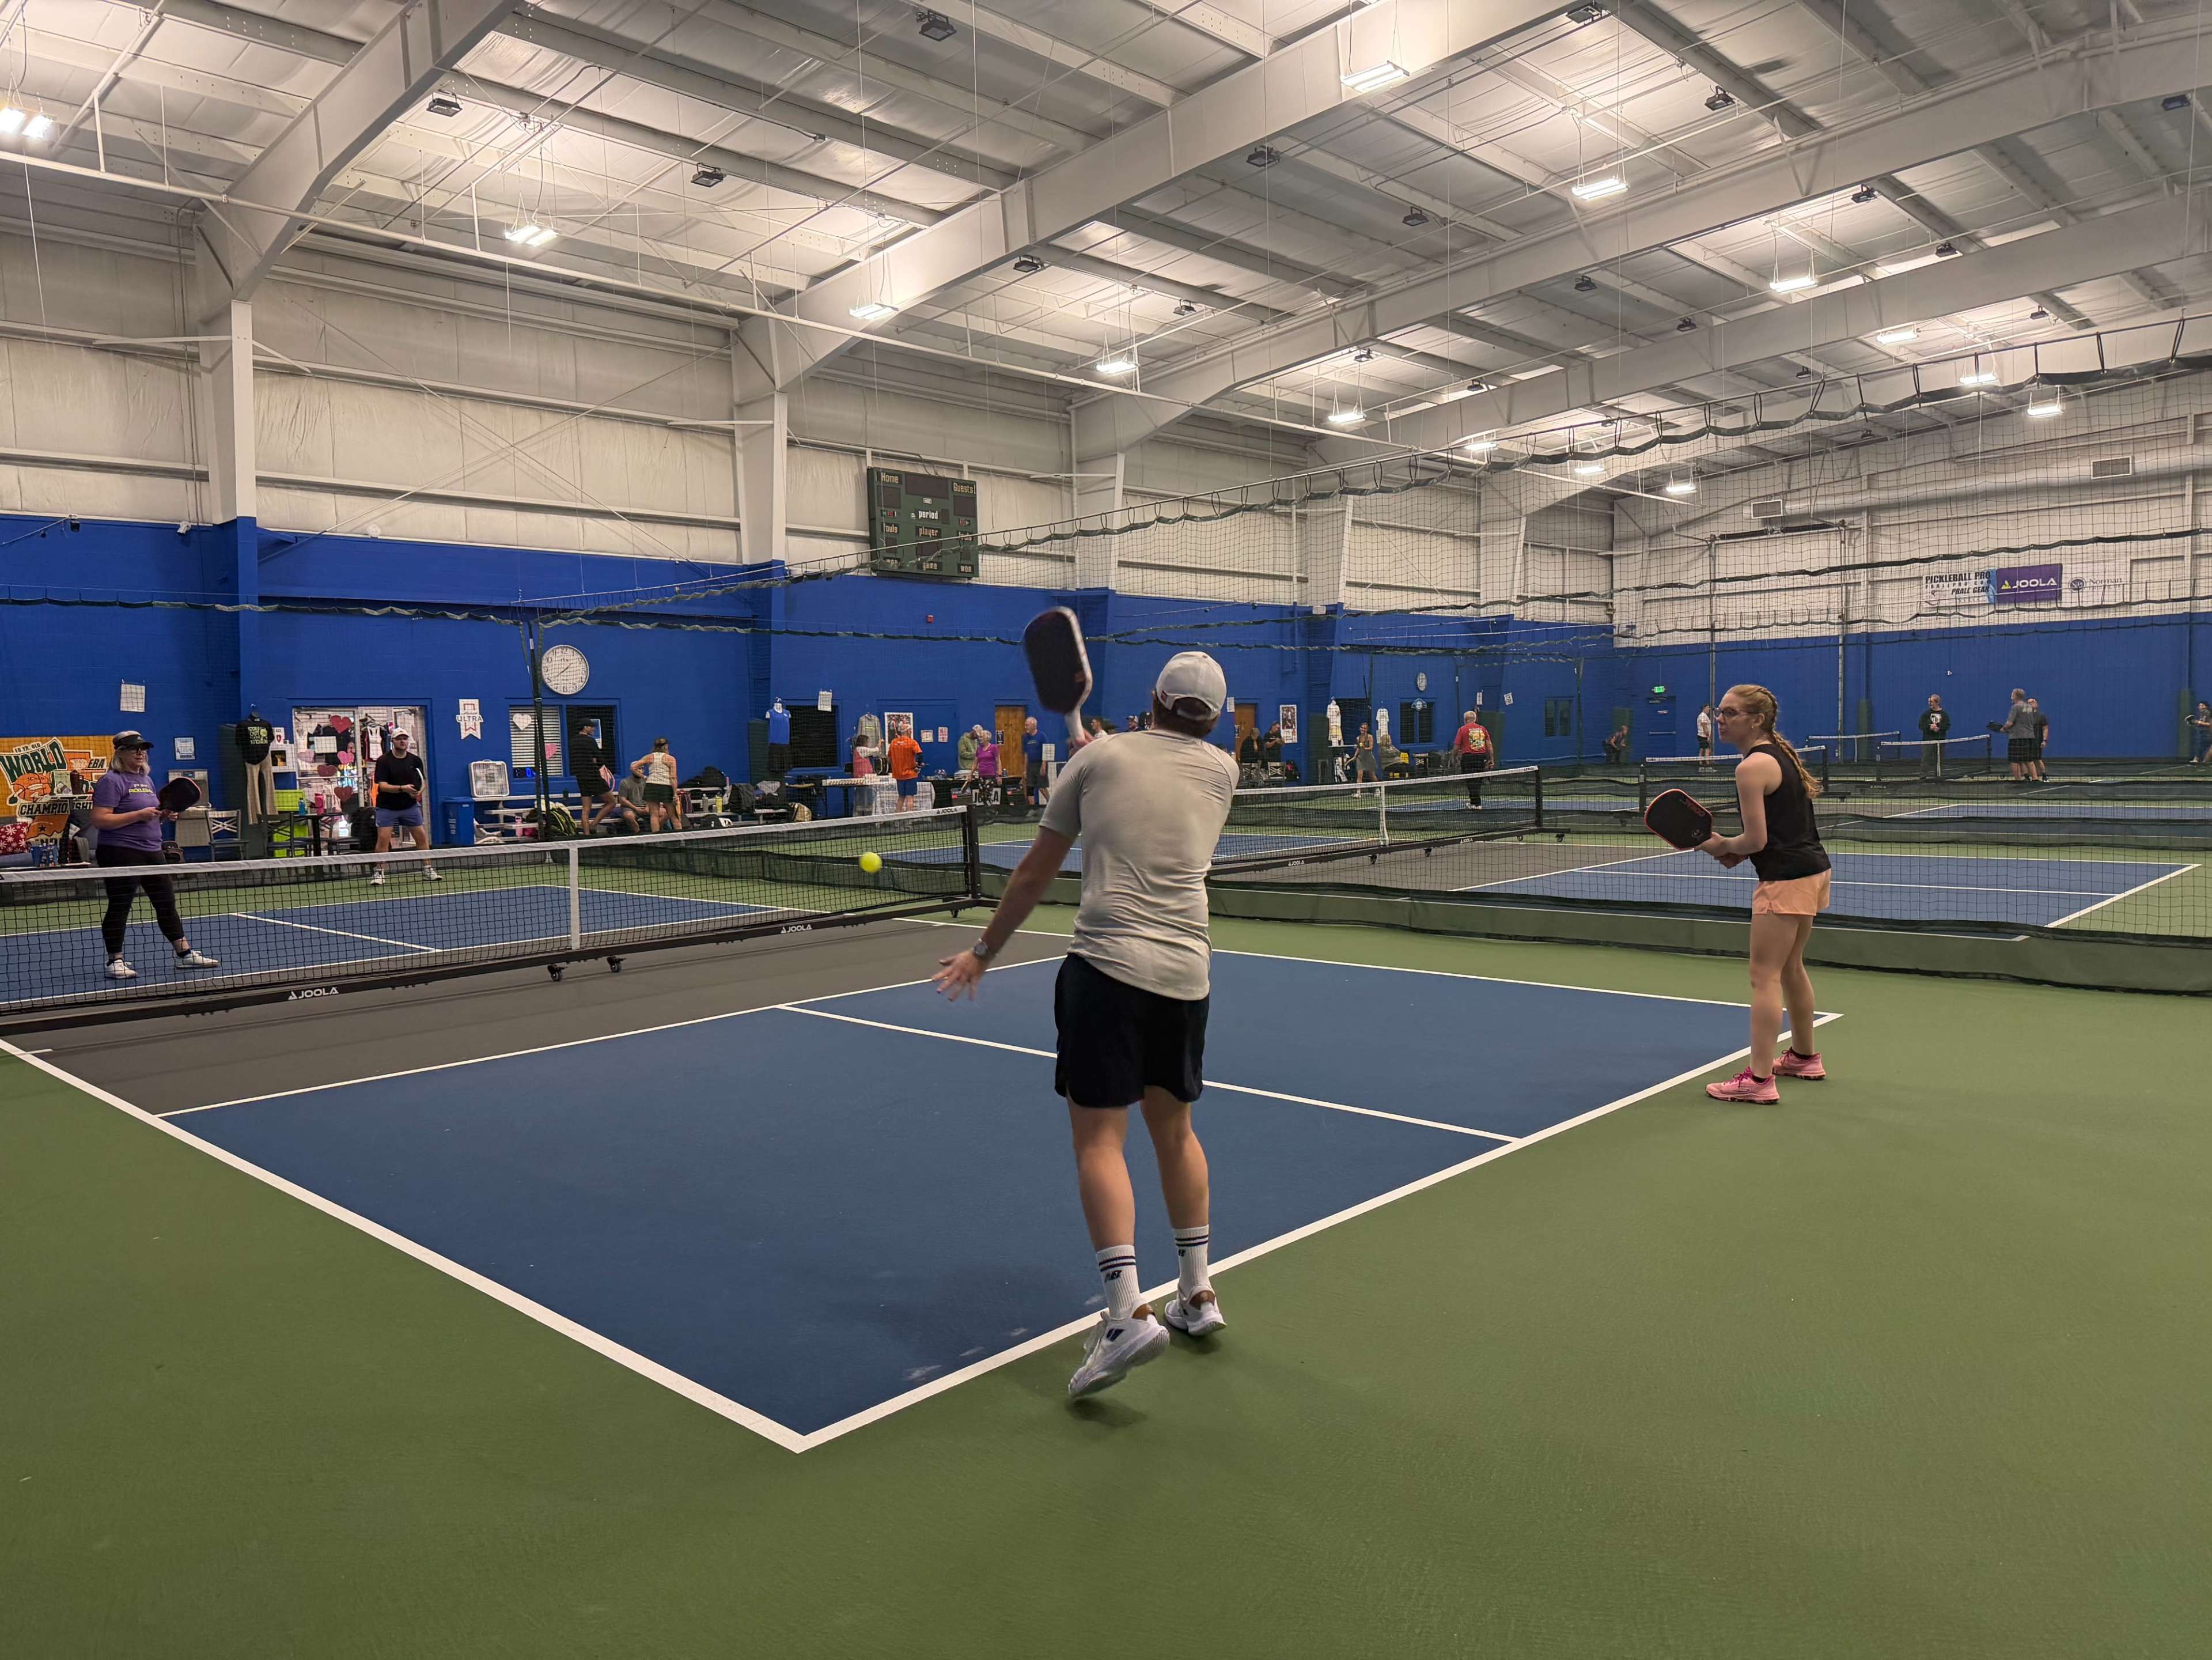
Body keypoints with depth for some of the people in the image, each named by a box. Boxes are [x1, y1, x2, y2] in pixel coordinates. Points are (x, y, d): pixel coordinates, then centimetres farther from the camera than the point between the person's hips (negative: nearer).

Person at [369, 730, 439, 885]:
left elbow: (423, 781, 6)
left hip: (410, 806, 3)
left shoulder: (415, 760, 1)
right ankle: (378, 873, 0)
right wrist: (403, 788, -32)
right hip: (387, 807, -3)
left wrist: (420, 791, -17)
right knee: (383, 838, -10)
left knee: (422, 836, 1)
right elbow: (383, 786, -17)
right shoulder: (384, 761, -9)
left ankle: (428, 870, 10)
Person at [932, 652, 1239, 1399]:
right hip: (1186, 973, 4)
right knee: (1174, 1127, 20)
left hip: (1107, 964, -4)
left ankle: (1126, 1314, -14)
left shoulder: (1098, 757, 4)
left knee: (1099, 1139, -3)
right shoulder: (1222, 770, 10)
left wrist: (983, 952, 16)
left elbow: (1034, 874, 7)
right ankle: (1197, 1294, 28)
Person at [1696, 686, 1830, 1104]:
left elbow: (1757, 839, -20)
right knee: (1791, 968, 22)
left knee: (1764, 976, -7)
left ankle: (1759, 1080, -6)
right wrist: (1739, 851, 9)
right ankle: (1804, 1058, 36)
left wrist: (1723, 846, -1)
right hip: (1812, 868, 10)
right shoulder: (1781, 753, 11)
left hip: (1785, 878, -10)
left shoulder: (1753, 766, -18)